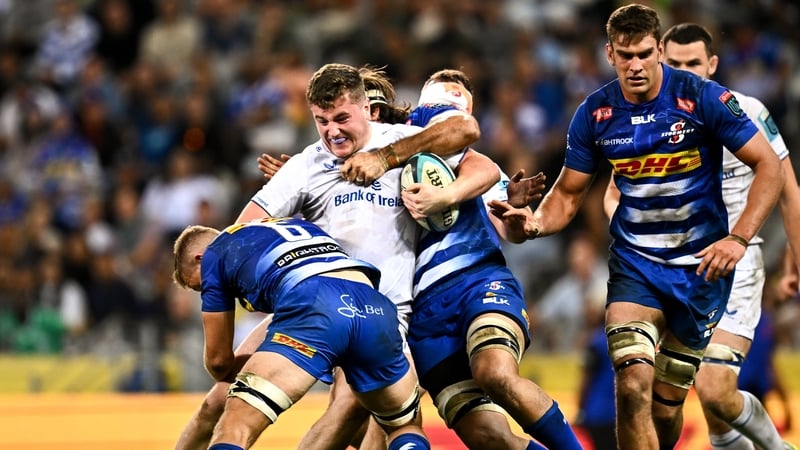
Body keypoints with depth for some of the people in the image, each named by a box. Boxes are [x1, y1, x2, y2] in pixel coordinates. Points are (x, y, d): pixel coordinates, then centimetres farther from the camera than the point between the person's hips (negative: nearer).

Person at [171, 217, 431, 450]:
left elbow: (219, 358, 29)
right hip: (374, 307, 5)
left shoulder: (214, 253, 25)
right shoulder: (296, 225, 42)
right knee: (407, 427, 26)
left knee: (234, 429, -2)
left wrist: (232, 375, 52)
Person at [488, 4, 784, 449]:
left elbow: (769, 166, -11)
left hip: (700, 263, -1)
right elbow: (568, 195, 6)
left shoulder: (702, 97, -13)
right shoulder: (594, 114, -4)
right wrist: (535, 224, -17)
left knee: (667, 402, 4)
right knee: (633, 386, -22)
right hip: (634, 263, 1)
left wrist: (739, 238, -23)